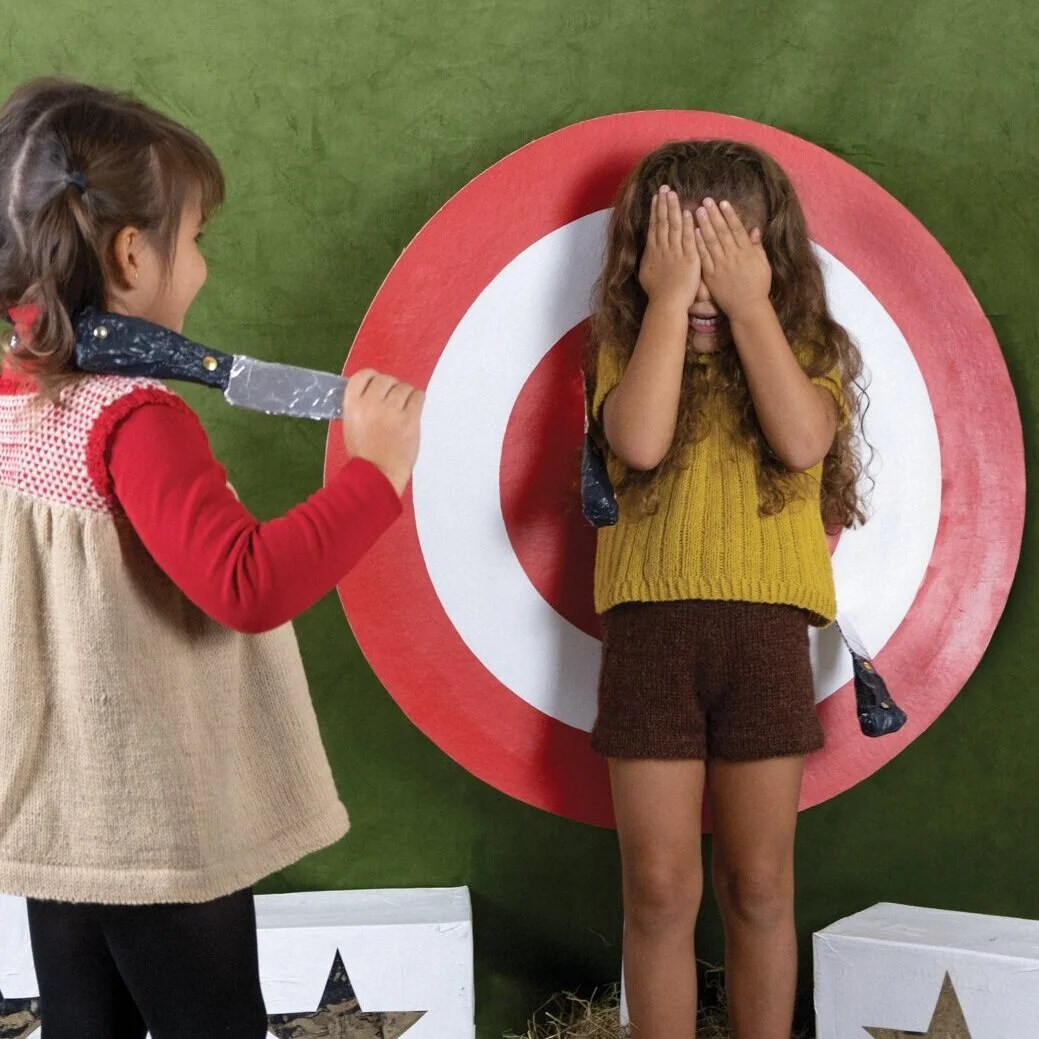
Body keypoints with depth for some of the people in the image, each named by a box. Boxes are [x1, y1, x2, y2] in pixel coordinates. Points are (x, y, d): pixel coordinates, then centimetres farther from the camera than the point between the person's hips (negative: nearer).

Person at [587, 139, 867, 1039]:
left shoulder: (803, 348, 8)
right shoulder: (629, 347, 6)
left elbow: (801, 440, -14)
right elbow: (640, 443, -15)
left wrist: (748, 306, -9)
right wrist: (670, 303, -9)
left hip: (766, 630, 1)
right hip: (650, 629, 0)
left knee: (758, 887, 8)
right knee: (660, 889, 3)